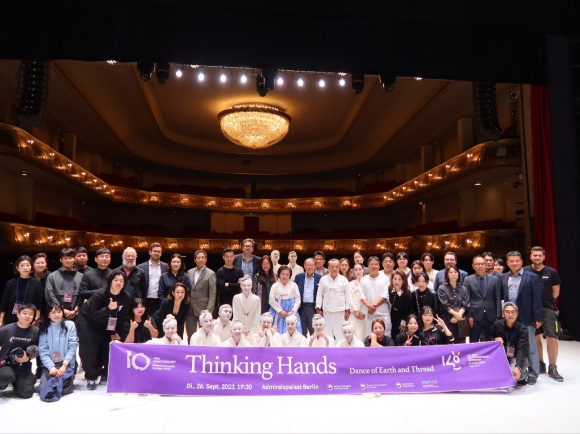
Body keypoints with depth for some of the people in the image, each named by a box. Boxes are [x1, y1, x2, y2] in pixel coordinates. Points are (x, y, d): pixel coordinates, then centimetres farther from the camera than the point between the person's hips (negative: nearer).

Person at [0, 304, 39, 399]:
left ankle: (15, 382, 20)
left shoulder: (36, 331, -5)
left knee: (26, 393, -14)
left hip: (23, 367, 2)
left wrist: (27, 358, -12)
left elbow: (37, 351, 6)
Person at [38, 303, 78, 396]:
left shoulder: (70, 325, 1)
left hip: (66, 364, -2)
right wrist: (51, 367, -15)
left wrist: (64, 365, -12)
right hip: (49, 364, 2)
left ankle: (69, 379, 15)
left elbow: (73, 346, -4)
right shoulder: (44, 328, 7)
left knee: (63, 389, -18)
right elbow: (43, 350, -1)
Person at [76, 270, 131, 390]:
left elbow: (121, 318, -4)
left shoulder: (127, 297, -15)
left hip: (106, 326, 4)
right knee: (89, 350, -14)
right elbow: (94, 316, -29)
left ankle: (105, 375, 19)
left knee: (108, 349, 0)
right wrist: (109, 308, -44)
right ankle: (91, 378, -3)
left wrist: (115, 333, -4)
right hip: (88, 323, -4)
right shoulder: (99, 294, -26)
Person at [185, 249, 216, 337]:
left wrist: (209, 310, -14)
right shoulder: (190, 272, 10)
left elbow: (212, 294, -7)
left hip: (203, 309, -4)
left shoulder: (210, 274, -4)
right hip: (189, 309, 4)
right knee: (190, 335, 11)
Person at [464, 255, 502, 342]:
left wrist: (498, 316, 0)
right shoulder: (468, 280, 2)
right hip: (475, 316, -1)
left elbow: (498, 299, 5)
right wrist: (469, 316, -6)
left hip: (491, 317, 1)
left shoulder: (495, 279, 6)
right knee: (473, 343, 5)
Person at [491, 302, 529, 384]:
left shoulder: (522, 329, -16)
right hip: (502, 355, 3)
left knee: (513, 373, -30)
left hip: (518, 357, -2)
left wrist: (518, 367, -43)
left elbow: (522, 350, -28)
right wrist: (495, 340, -21)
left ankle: (523, 374, 8)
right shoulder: (497, 325, -7)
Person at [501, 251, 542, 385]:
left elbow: (537, 298, -6)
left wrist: (538, 318, -9)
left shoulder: (532, 277, -2)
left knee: (530, 347, 5)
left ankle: (533, 374, 17)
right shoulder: (503, 278, 7)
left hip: (526, 318, -3)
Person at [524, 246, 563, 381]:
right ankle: (540, 365, 26)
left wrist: (548, 302, 7)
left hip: (547, 309, -1)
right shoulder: (525, 271, 1)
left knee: (552, 338, -8)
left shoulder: (551, 272, 2)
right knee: (535, 337, 11)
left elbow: (556, 291, 9)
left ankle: (552, 368, 3)